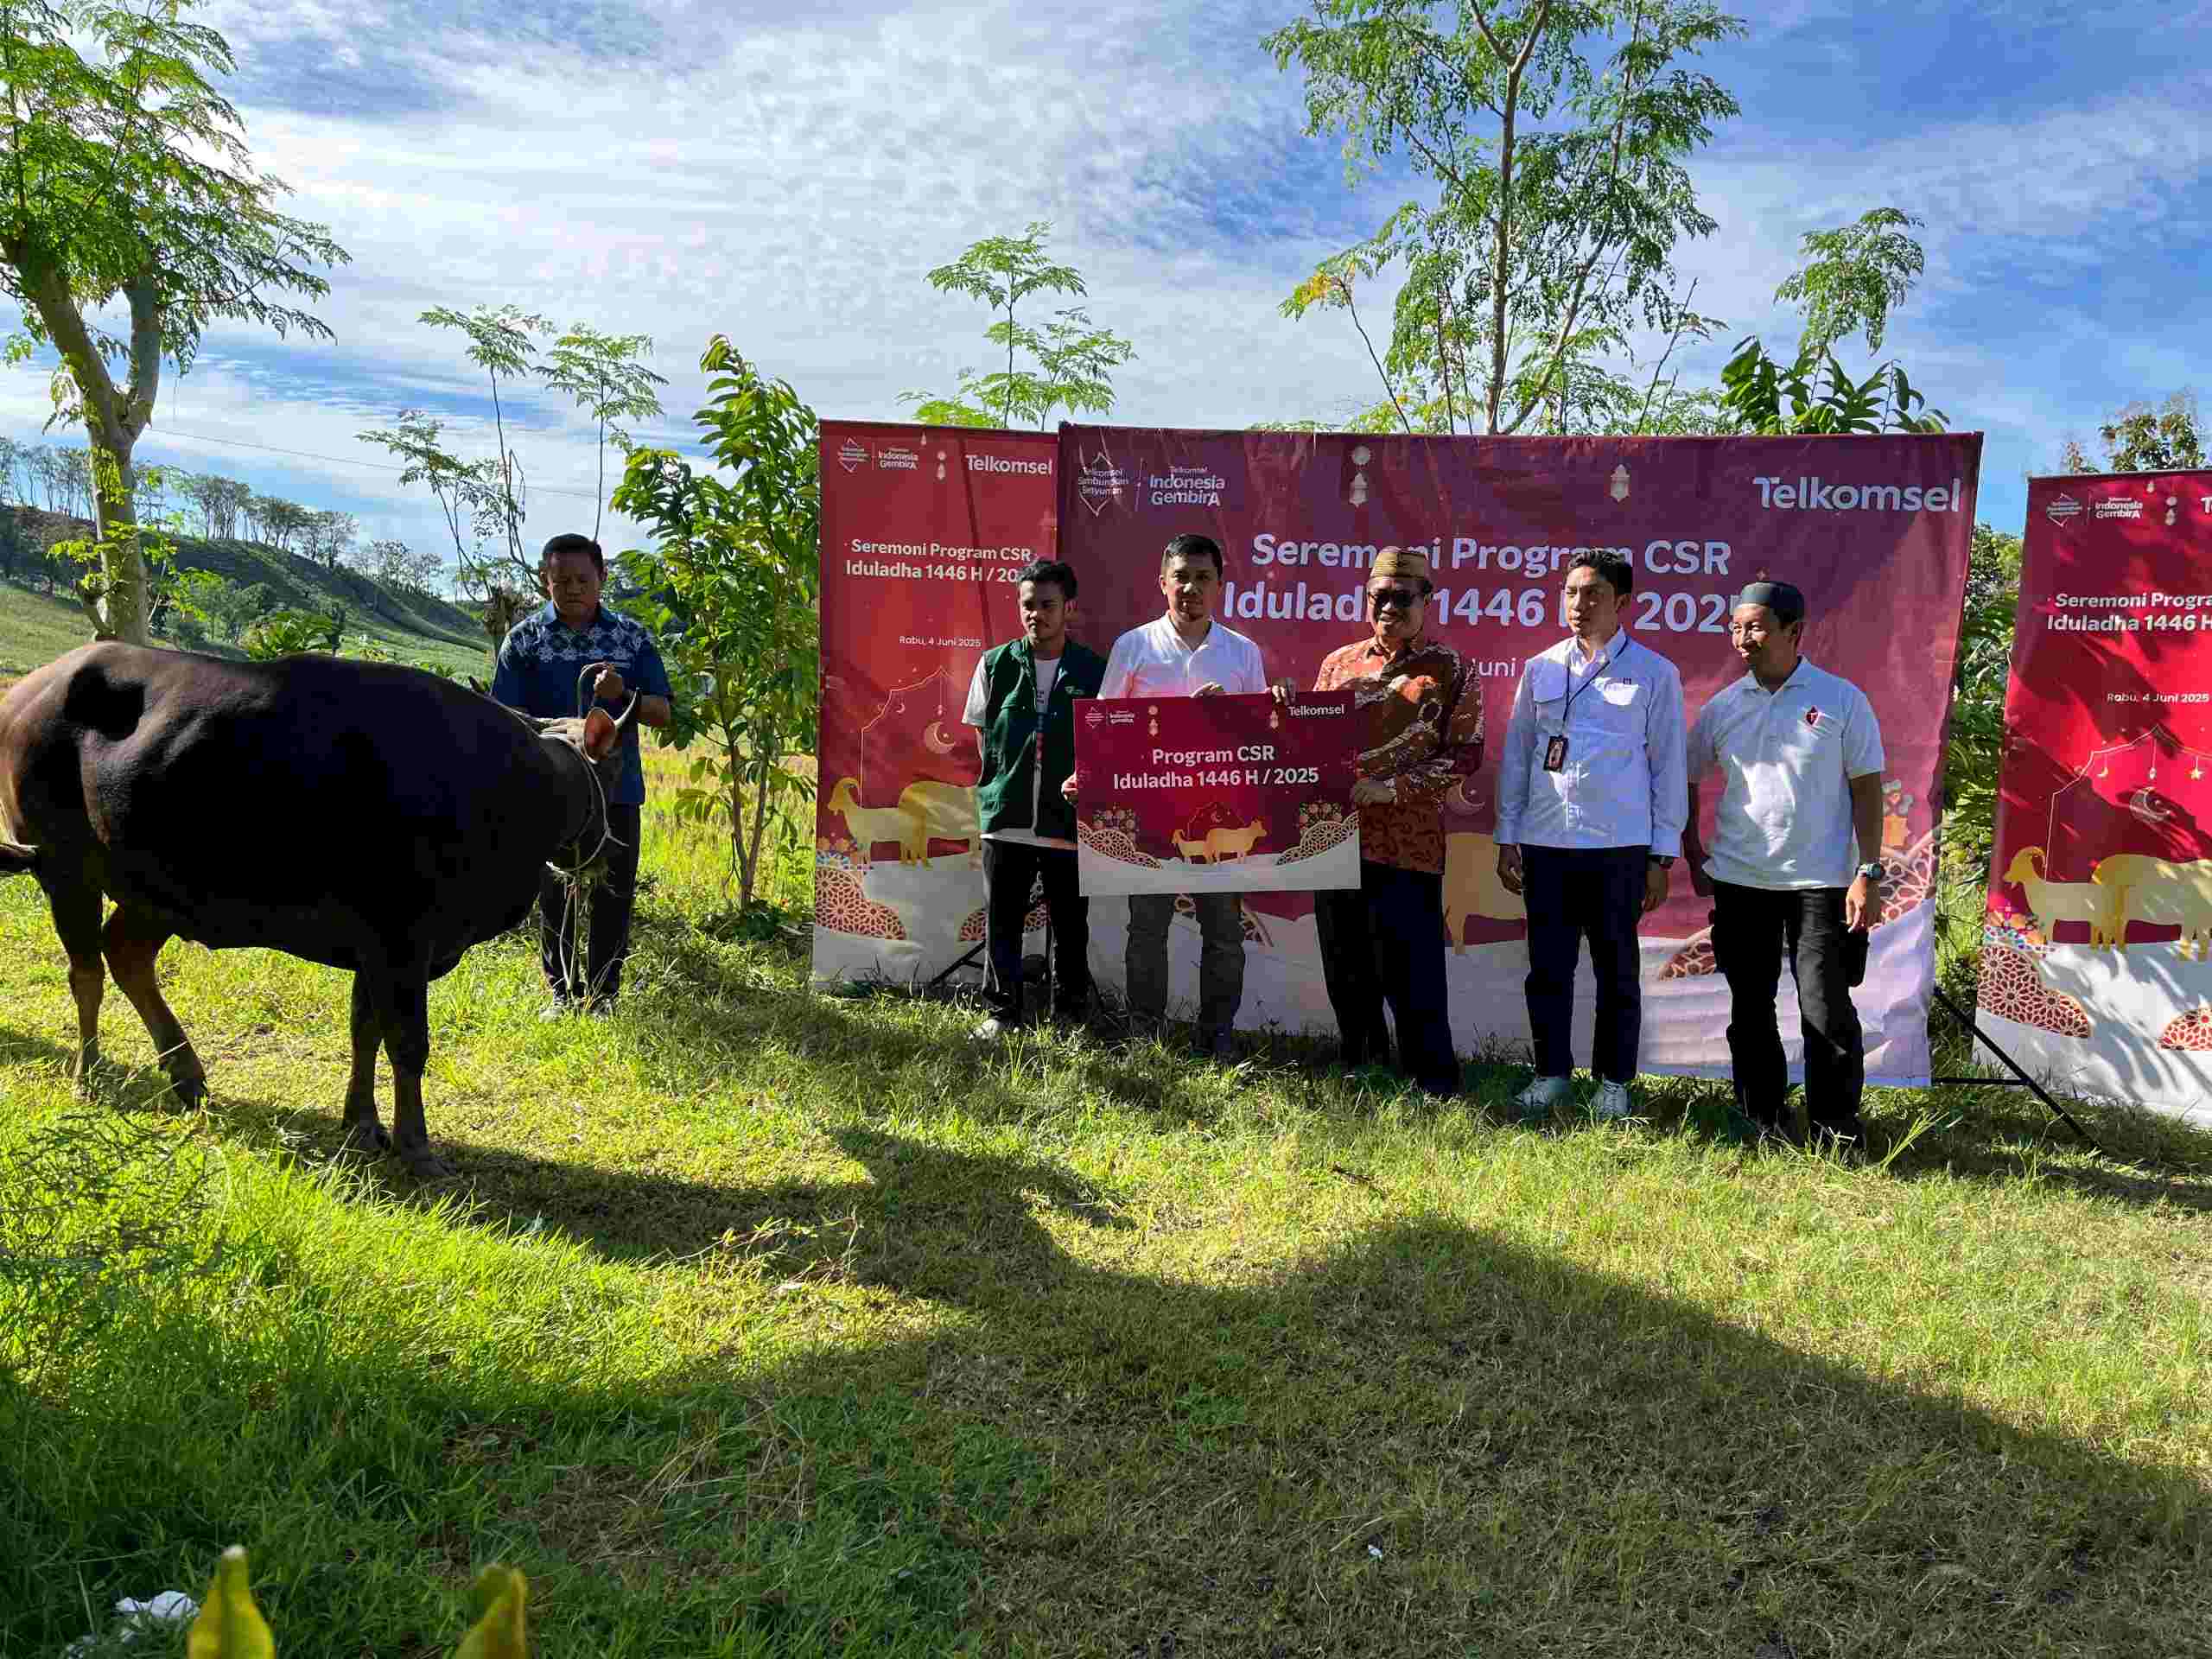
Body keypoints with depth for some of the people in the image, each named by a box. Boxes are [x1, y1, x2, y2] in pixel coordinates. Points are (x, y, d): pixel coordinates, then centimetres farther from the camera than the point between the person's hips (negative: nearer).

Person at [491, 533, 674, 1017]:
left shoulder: (633, 637, 4)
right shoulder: (524, 639, 2)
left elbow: (663, 712, 3)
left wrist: (622, 696, -17)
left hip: (617, 789, 1)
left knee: (613, 894, 5)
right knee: (554, 894, 8)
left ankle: (603, 992, 19)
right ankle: (562, 991, 22)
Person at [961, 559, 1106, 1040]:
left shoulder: (1094, 671, 1)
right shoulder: (995, 665, 4)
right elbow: (982, 735, 12)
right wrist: (1001, 787, 5)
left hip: (1069, 821, -1)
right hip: (1005, 819, 1)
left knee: (1071, 928, 8)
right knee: (1000, 924, 7)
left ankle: (1069, 1016, 22)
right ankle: (1002, 1013, 21)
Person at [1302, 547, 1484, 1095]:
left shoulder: (1450, 670, 1)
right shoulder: (1338, 663, 14)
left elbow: (1466, 752, -4)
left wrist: (1394, 788, -14)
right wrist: (1287, 707, -2)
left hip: (1407, 844, -4)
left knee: (1410, 973, -3)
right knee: (1346, 972, 13)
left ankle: (1434, 1087, 9)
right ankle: (1360, 1073, 29)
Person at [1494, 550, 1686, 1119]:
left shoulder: (1654, 674, 0)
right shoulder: (1540, 669, 7)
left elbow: (1668, 766, 1)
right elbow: (1516, 755, 11)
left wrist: (1663, 857, -2)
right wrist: (1507, 838, 8)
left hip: (1619, 845, -2)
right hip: (1546, 841, 2)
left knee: (1616, 970, 7)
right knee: (1548, 967, 7)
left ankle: (1614, 1083, 20)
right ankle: (1551, 1073, 21)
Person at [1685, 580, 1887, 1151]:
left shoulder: (1842, 700, -1)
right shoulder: (1722, 707, 7)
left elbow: (1866, 788, -2)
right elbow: (1686, 779, 18)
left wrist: (1868, 873, -8)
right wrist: (1693, 856, 12)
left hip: (1821, 882, -3)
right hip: (1739, 880, 4)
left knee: (1826, 1012, -4)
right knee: (1750, 1012, 10)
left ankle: (1838, 1133, 9)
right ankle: (1761, 1125, 22)